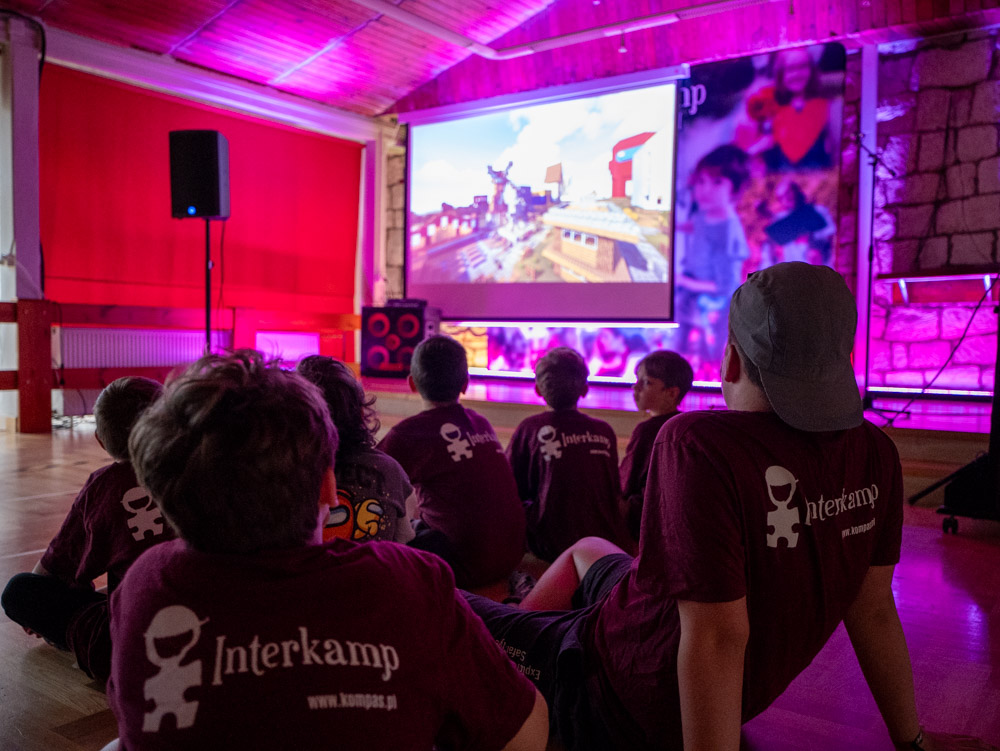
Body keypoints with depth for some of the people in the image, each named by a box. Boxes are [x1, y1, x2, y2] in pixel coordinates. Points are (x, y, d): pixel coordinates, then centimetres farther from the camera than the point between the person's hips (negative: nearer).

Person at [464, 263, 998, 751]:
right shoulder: (875, 455, -9)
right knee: (587, 550, 30)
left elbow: (717, 637, -31)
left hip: (614, 706, -7)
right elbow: (874, 609, -2)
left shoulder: (698, 444, -31)